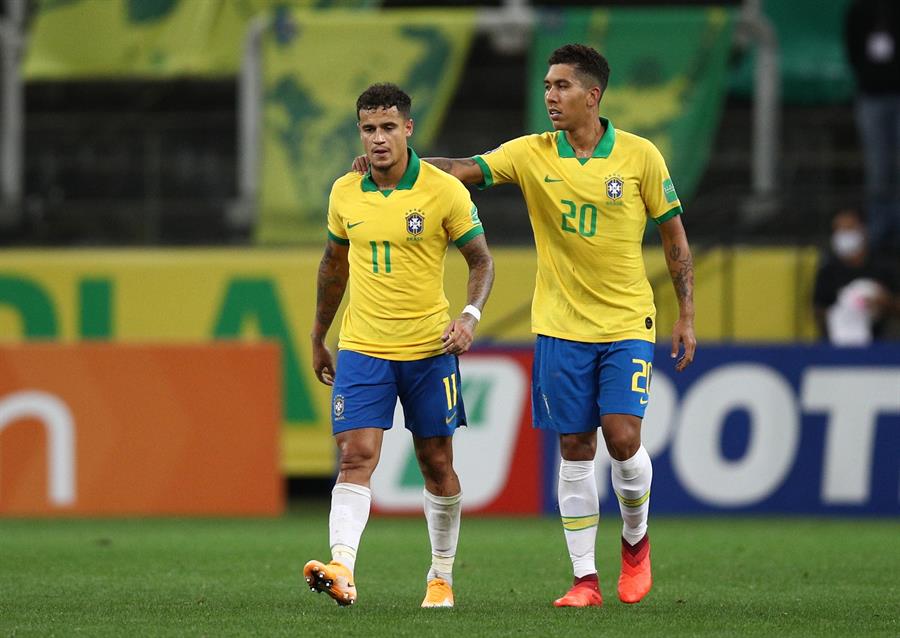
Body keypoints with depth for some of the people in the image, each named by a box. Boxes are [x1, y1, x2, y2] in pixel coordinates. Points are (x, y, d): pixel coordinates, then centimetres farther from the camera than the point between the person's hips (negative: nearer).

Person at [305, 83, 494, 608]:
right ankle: (342, 570, -27)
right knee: (356, 455, -14)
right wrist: (319, 339, 22)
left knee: (437, 462, 8)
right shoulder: (345, 193, 3)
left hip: (429, 348, -1)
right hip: (361, 347, 1)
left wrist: (471, 315, -19)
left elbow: (481, 259, -1)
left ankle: (442, 576, 23)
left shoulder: (445, 190, -8)